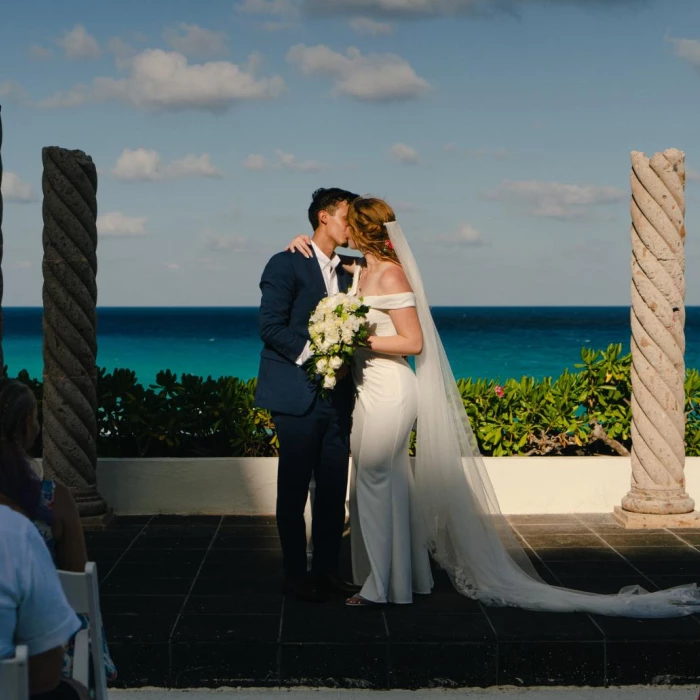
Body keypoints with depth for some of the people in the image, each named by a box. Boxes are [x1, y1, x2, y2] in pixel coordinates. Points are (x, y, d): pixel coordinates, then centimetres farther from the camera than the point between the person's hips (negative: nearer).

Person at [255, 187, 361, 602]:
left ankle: (328, 570, 18)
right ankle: (296, 575, 11)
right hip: (298, 396, -6)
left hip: (337, 396, 6)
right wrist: (311, 356, -19)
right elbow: (271, 326, -13)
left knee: (334, 489, 8)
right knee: (294, 489, 2)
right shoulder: (287, 265, -5)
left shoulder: (347, 272, 16)